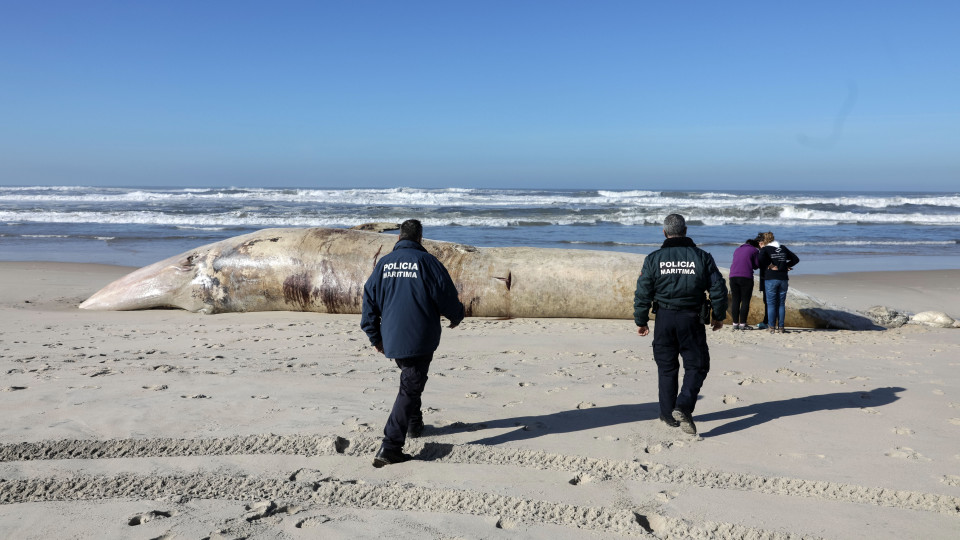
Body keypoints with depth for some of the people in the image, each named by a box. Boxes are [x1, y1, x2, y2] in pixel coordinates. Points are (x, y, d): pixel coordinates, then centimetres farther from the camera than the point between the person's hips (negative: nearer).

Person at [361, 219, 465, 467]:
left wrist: (375, 337, 18)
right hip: (420, 339, -6)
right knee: (410, 389, -4)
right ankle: (390, 447, -11)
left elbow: (369, 300, 9)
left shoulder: (383, 263, 7)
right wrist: (456, 317, 16)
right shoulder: (426, 261, -7)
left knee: (410, 380, 27)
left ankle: (414, 425, 42)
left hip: (391, 339, 6)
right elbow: (447, 296, -5)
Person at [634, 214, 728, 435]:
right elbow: (718, 289, 2)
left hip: (664, 319, 1)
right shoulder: (702, 257, 0)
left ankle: (668, 414, 20)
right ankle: (684, 406, -11)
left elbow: (642, 294, -2)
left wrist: (641, 322, 8)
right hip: (691, 319, -1)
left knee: (666, 367, 12)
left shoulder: (653, 259, -1)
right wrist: (719, 316, 15)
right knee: (696, 365, 9)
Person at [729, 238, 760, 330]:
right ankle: (742, 324, -2)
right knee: (745, 301, 0)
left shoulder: (737, 250, 22)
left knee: (735, 301, 6)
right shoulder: (754, 250, 7)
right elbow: (757, 265, 7)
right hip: (746, 277, -5)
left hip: (733, 277, 5)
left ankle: (735, 323, 6)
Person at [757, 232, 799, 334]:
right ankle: (781, 327, 7)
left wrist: (769, 266, -9)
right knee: (781, 304, 8)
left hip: (771, 279, -4)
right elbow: (796, 259, 18)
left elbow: (761, 258, -23)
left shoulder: (765, 249, -2)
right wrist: (786, 266, 14)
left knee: (771, 304, 1)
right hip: (783, 278, 4)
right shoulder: (783, 248, 13)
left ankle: (772, 327, -1)